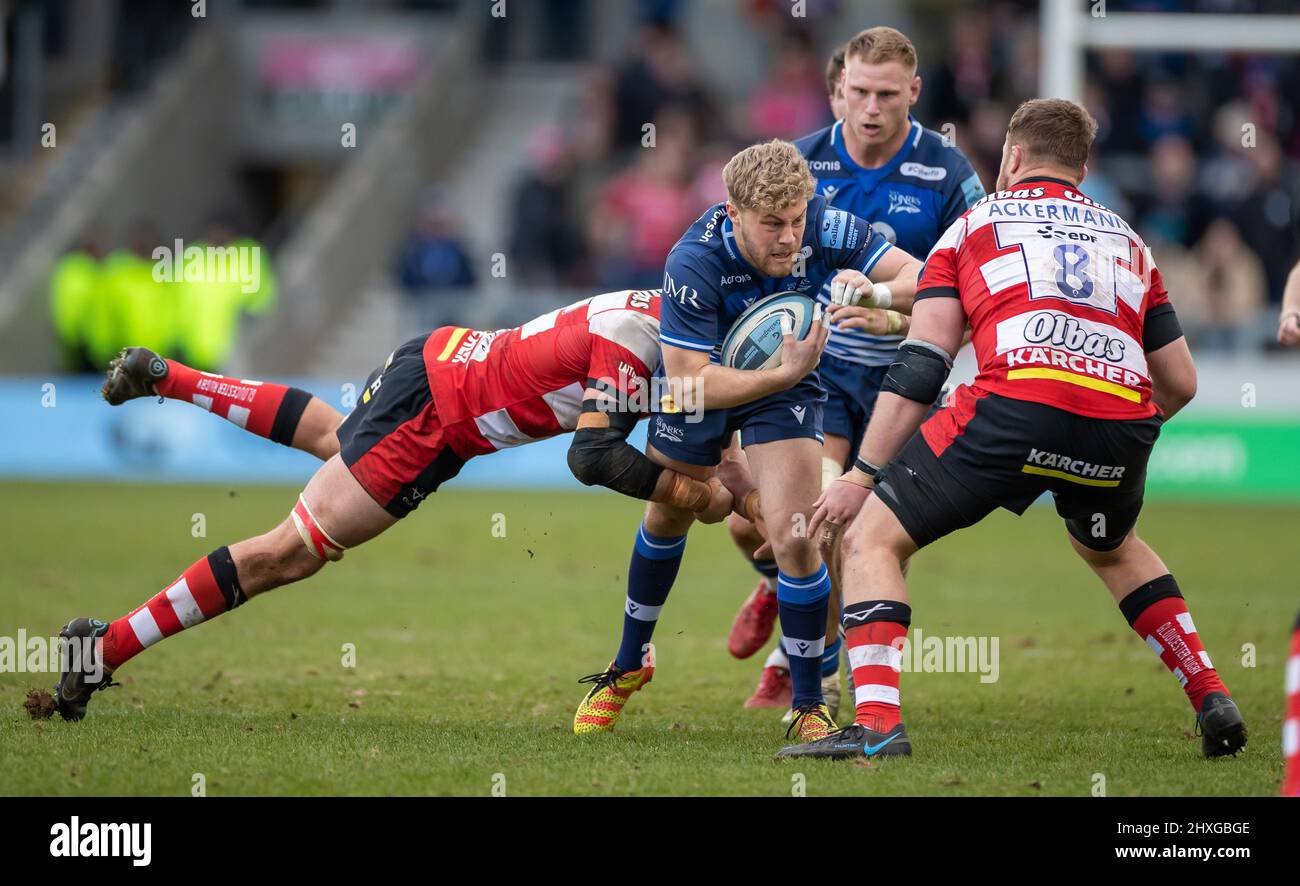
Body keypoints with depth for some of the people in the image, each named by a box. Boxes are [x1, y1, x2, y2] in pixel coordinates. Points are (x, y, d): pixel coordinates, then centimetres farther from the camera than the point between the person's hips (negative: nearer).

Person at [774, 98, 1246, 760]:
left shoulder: (976, 223, 22)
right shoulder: (1127, 240, 31)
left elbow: (920, 369, 11)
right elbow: (1180, 384, 28)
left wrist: (860, 475, 12)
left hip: (1019, 401, -4)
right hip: (1124, 417, 4)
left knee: (871, 537, 8)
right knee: (1111, 549, 37)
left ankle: (876, 722, -11)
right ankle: (1211, 699, 27)